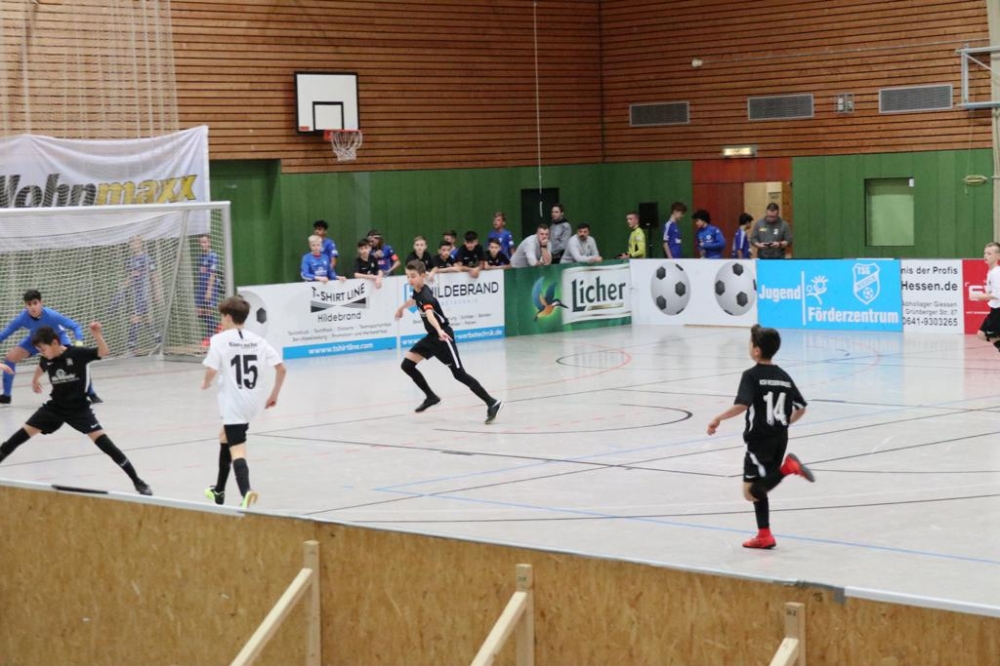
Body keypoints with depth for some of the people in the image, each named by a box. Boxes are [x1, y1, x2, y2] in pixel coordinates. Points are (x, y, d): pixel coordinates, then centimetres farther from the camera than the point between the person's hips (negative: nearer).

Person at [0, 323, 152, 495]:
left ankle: (137, 481, -13)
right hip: (55, 406, 5)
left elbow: (104, 352, -31)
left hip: (78, 408, -5)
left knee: (102, 440, -17)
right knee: (23, 434, 3)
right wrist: (35, 380, 39)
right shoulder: (47, 359, -4)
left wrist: (97, 335, -46)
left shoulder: (77, 353, -20)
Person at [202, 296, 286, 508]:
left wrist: (206, 384, 6)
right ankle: (219, 490, 38)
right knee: (225, 436, 28)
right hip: (254, 401, 6)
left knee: (237, 450, -12)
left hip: (233, 403, -6)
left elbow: (211, 371, -16)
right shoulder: (257, 340, 7)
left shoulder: (220, 339, -7)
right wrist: (274, 394, 13)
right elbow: (281, 368, 1)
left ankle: (246, 491, -38)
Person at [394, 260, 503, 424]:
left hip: (442, 336, -9)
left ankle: (492, 403, -11)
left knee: (459, 374, -13)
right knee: (407, 365, 4)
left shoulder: (425, 295, -24)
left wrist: (440, 331, -64)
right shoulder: (417, 291, 4)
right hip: (432, 336, 9)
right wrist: (401, 308, 52)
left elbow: (430, 314, -46)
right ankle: (431, 397, 17)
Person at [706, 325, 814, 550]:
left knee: (752, 491, -5)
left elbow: (741, 405, -25)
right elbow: (801, 408, 10)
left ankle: (787, 467, -24)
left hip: (759, 440, -7)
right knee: (759, 489, 16)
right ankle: (764, 535, 14)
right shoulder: (783, 376, 7)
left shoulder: (751, 375, -12)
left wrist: (718, 419, -14)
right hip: (780, 439, 7)